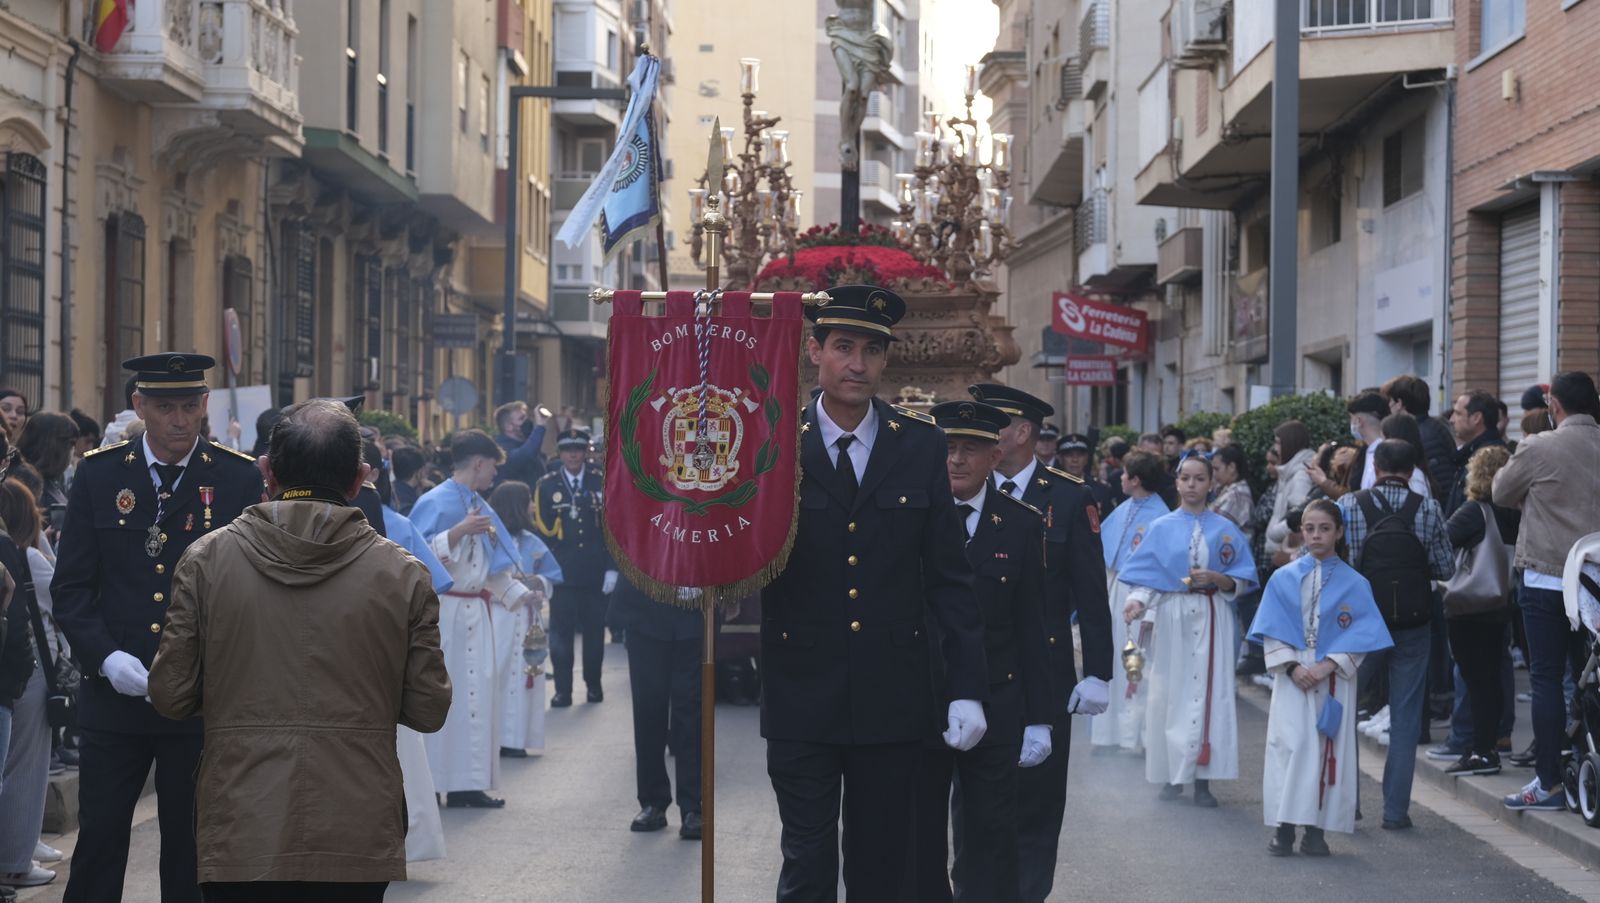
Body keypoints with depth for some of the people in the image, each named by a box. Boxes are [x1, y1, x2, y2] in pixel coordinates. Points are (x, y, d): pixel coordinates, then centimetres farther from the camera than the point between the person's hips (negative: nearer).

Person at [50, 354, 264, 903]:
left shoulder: (241, 480, -1)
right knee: (98, 841, 4)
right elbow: (71, 586, 3)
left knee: (192, 852, 8)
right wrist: (108, 658, -12)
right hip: (114, 694, 1)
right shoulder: (99, 475, 3)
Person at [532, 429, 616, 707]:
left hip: (595, 573, 1)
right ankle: (563, 689, 6)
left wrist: (612, 568, -2)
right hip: (561, 572, -1)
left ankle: (594, 684, 22)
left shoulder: (601, 483, 3)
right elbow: (541, 530, 1)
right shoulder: (546, 485, 2)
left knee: (594, 630, 9)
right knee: (561, 632, 0)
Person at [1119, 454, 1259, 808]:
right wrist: (1137, 602, -17)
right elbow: (1146, 577, 1)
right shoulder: (1161, 528, 6)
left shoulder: (1226, 530, 6)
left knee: (1209, 693, -4)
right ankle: (1173, 774, 10)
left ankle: (1203, 778, -1)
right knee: (1168, 694, 0)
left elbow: (1242, 582, 5)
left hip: (1212, 620, 0)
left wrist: (1215, 578, -13)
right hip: (1171, 618, 0)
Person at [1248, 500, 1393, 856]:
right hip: (1292, 677, 0)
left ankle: (1315, 830, 5)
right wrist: (1292, 666, -11)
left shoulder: (1354, 585, 2)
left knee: (1328, 751, -1)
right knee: (1287, 746, -7)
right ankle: (1284, 828, -3)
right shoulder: (1283, 579, 5)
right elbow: (1271, 630, 2)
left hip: (1334, 680, 0)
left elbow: (1361, 637, -3)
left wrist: (1327, 666, -14)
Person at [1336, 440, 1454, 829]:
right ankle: (1396, 809, 5)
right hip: (1412, 623, 0)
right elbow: (1445, 569, -2)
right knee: (1405, 717, 8)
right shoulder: (1428, 510, -6)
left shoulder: (1349, 506, -7)